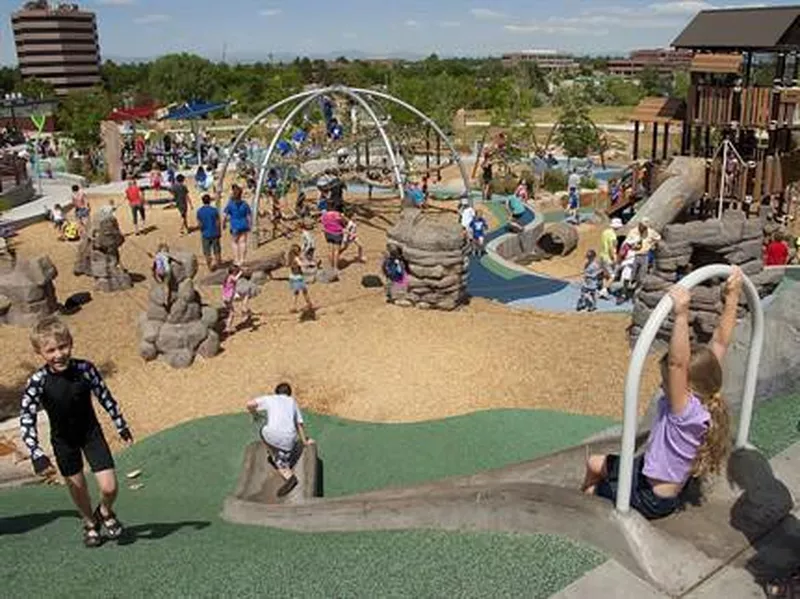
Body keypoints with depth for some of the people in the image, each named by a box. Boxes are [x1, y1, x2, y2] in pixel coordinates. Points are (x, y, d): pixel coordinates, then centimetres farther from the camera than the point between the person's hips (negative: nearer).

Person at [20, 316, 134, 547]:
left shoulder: (85, 369, -21)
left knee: (109, 487, -7)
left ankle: (105, 513, 28)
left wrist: (121, 426, 3)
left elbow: (105, 397, -7)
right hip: (63, 440, 0)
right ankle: (89, 523, 42)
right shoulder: (38, 382, -22)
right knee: (77, 487, 13)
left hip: (91, 432, 0)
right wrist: (37, 456, -24)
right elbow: (26, 420, -18)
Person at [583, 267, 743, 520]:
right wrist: (731, 298, -11)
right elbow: (719, 343, -12)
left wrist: (682, 315, -60)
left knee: (591, 489, 7)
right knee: (594, 463, 17)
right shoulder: (707, 400, -14)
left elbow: (677, 363, -53)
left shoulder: (688, 412, -36)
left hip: (652, 499, -8)